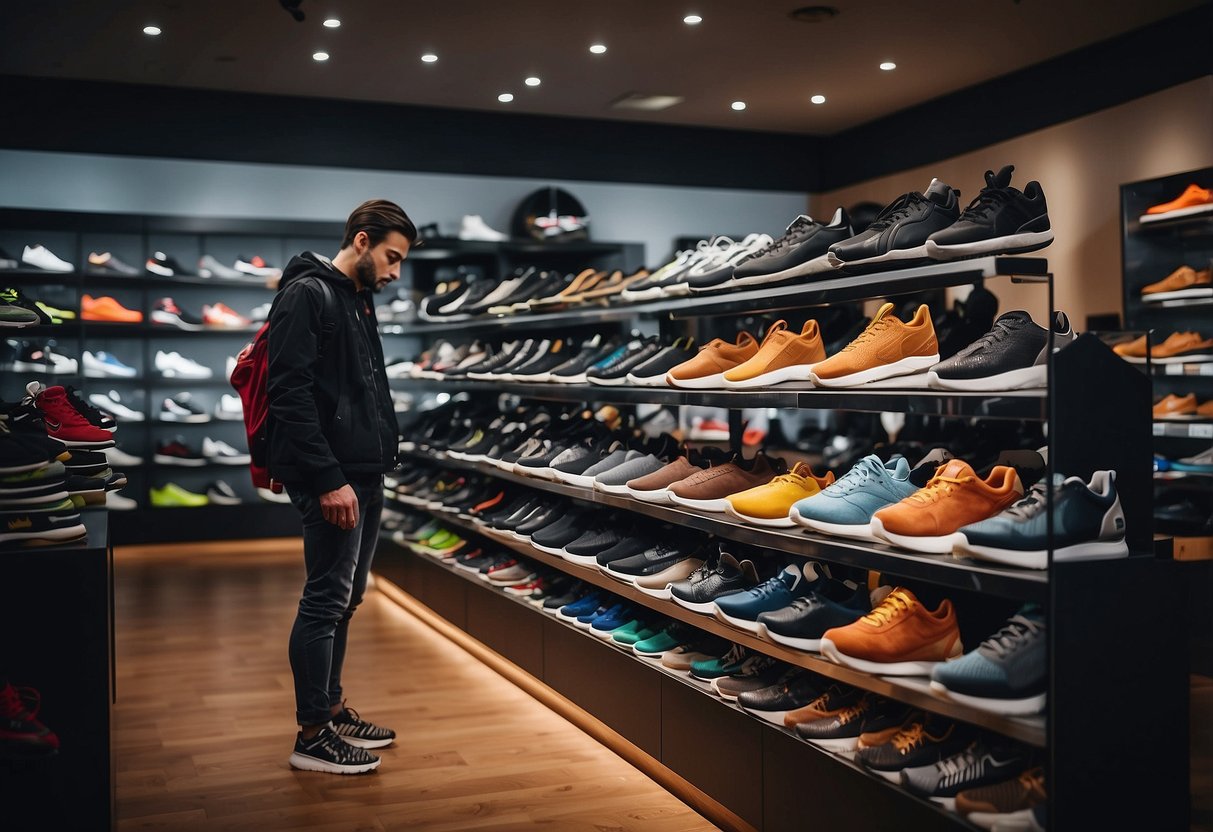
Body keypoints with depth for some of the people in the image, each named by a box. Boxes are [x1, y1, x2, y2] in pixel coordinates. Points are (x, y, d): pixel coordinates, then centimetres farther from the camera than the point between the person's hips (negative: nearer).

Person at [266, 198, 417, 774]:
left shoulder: (359, 301, 19)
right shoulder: (306, 294, -10)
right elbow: (290, 394, -18)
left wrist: (377, 465, 15)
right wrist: (328, 477, -22)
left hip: (365, 475, 10)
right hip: (332, 478, -10)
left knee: (344, 598, 16)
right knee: (326, 599, -5)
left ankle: (331, 709, 28)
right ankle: (311, 735, 5)